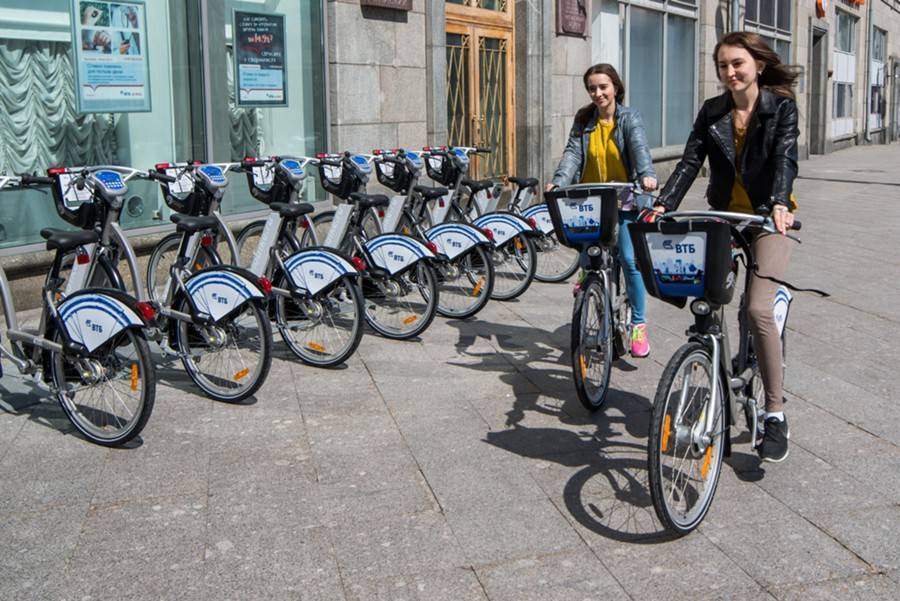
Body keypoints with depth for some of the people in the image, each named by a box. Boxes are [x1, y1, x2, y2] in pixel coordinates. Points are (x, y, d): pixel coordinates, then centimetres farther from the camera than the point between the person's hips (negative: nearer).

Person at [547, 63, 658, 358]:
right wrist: (559, 181, -27)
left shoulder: (629, 118, -3)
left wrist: (647, 174, -41)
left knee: (629, 259, -11)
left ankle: (639, 325, 0)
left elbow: (639, 147, -20)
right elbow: (573, 152, -8)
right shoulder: (584, 120, 5)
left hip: (623, 201, -3)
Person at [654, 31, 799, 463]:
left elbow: (785, 158, -18)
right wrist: (663, 204, -19)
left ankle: (775, 414, -11)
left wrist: (779, 203, -37)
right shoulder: (712, 112, 5)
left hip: (768, 217, -4)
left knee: (759, 308, -20)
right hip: (723, 216, 4)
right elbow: (690, 162, -4)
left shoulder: (781, 107, -4)